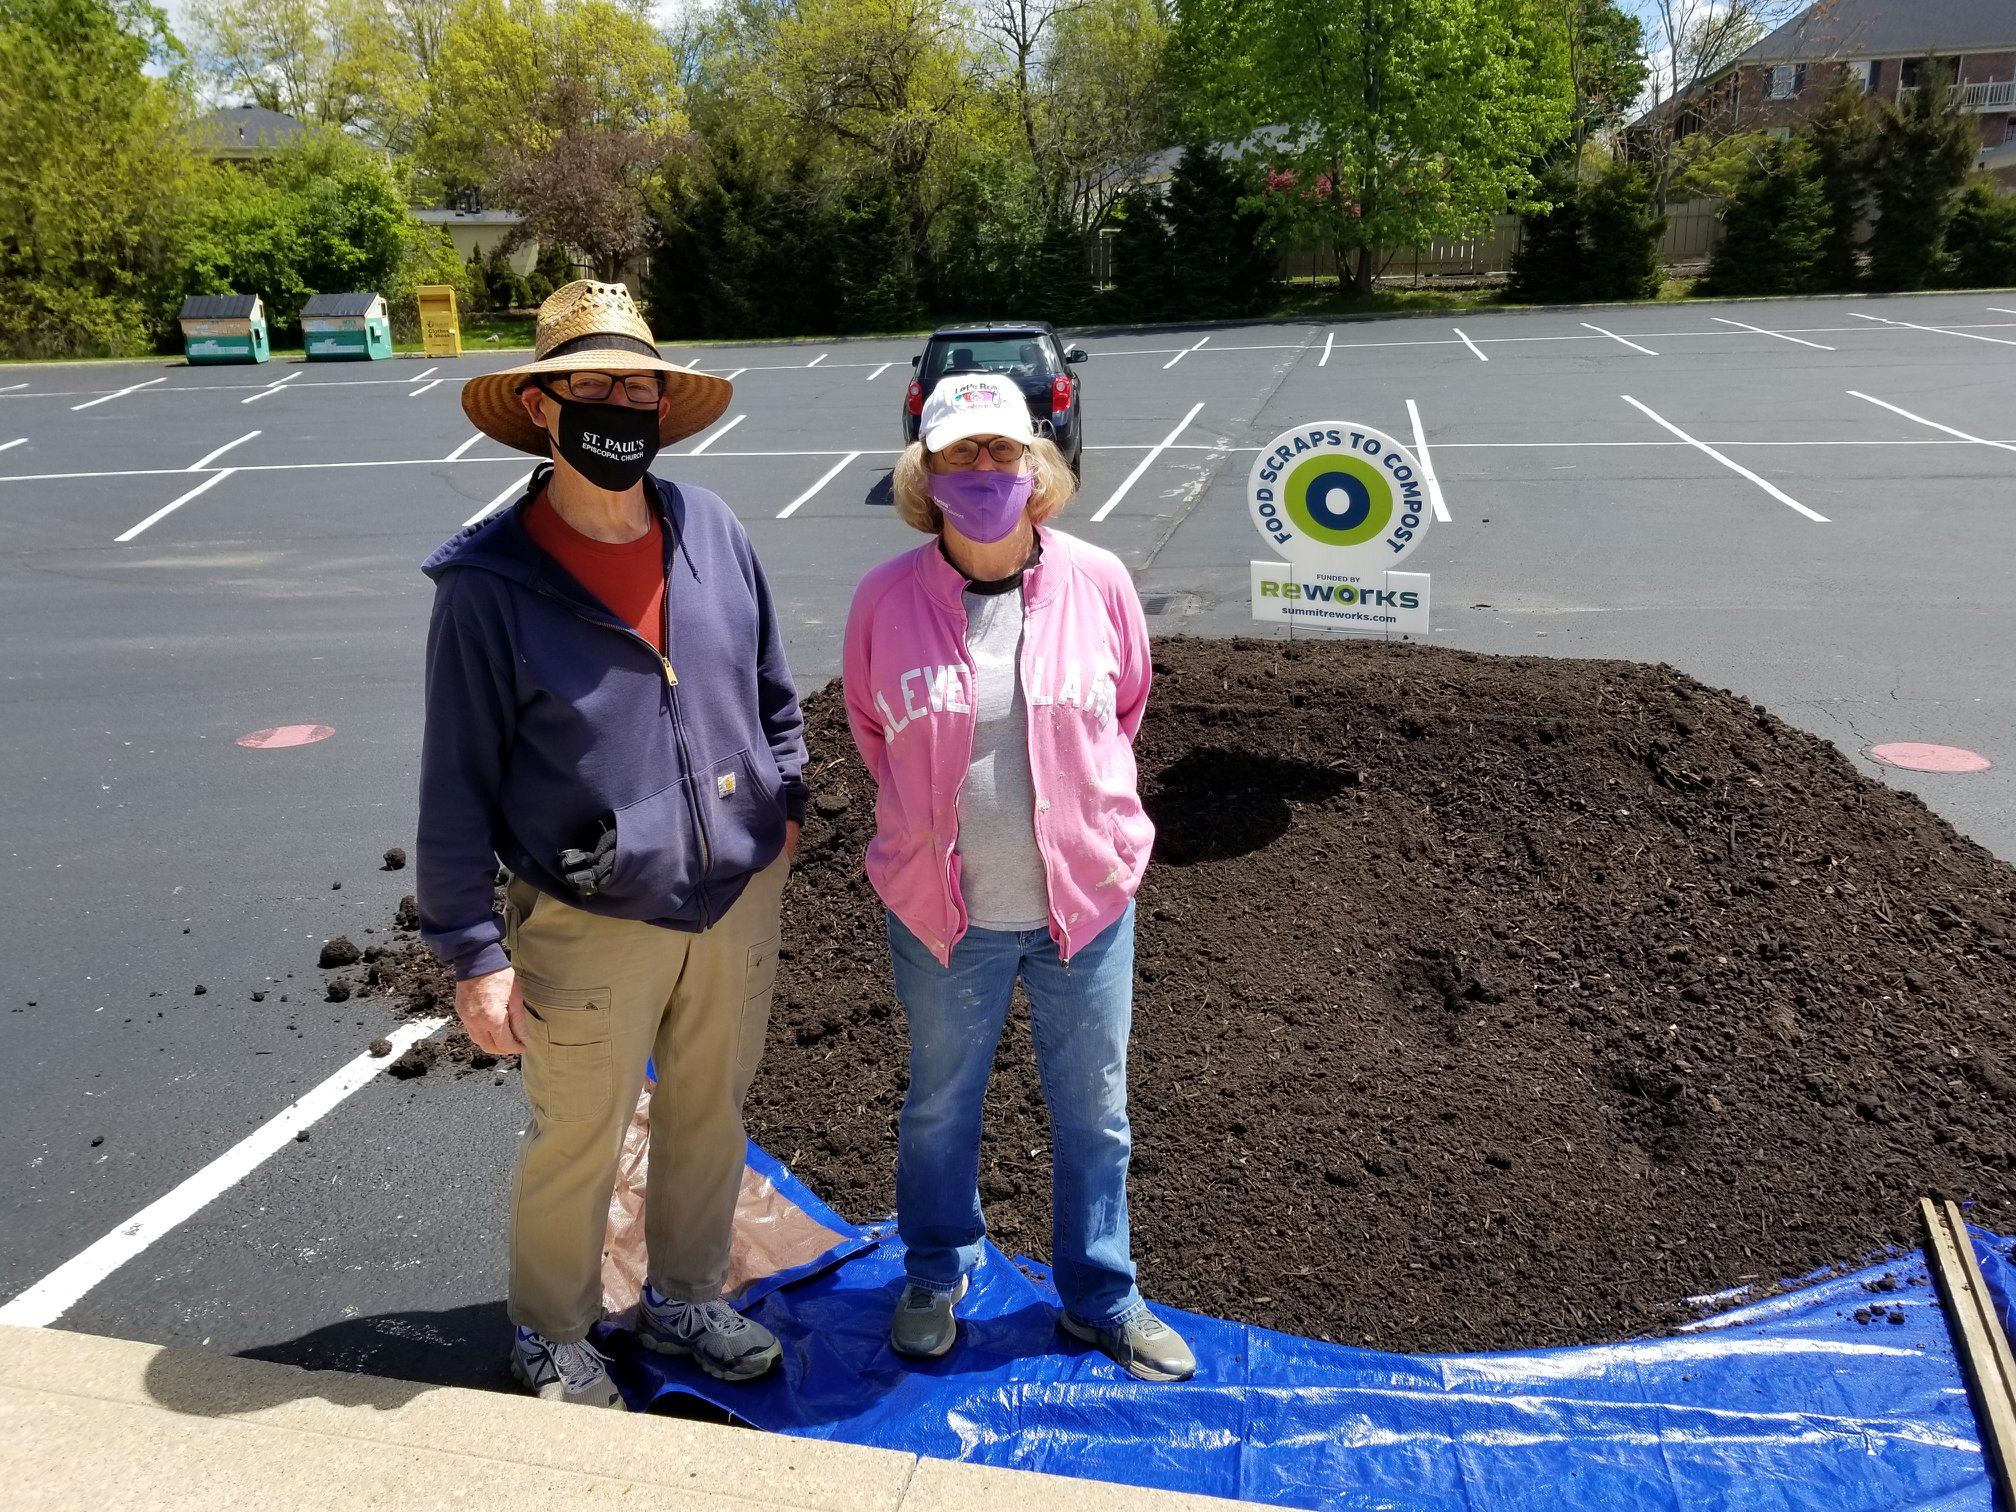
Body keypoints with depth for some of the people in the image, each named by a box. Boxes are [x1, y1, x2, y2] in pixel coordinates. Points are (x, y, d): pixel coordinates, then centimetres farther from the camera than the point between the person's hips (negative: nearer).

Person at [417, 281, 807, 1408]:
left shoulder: (711, 530, -2)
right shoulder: (489, 582, -14)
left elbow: (773, 689, 12)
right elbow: (458, 782, -10)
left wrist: (784, 806, 8)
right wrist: (473, 953, -10)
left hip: (738, 899, 4)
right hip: (591, 926, -4)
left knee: (710, 1113, 21)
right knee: (576, 1145, 13)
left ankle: (687, 1298, 45)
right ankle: (555, 1338, 39)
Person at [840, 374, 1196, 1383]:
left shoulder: (1097, 583, -10)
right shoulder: (885, 599, -11)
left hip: (1087, 900, 1)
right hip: (942, 910, 0)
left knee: (1094, 1111, 15)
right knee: (939, 1104, 20)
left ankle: (1099, 1296, 38)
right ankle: (935, 1272, 46)